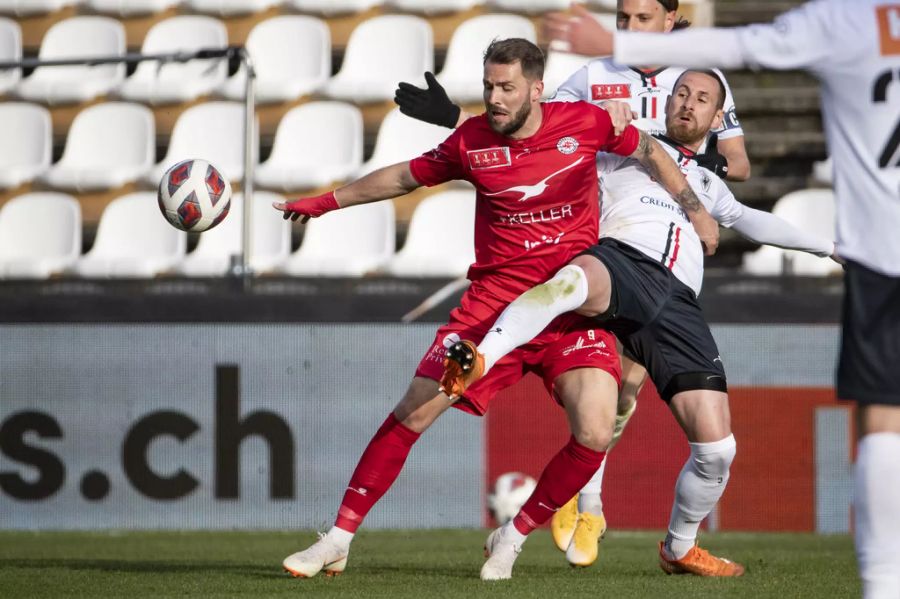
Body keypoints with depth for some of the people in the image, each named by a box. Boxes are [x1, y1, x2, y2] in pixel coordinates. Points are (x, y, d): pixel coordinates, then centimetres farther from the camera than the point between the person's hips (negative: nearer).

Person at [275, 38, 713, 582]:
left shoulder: (584, 123, -6)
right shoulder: (472, 140, -2)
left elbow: (649, 150, 12)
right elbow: (407, 176, 14)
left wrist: (695, 209, 10)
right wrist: (327, 202, 20)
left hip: (571, 307, -1)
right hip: (493, 301, 1)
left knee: (596, 432, -19)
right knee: (414, 412, -6)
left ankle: (513, 538, 4)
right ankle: (338, 541, 5)